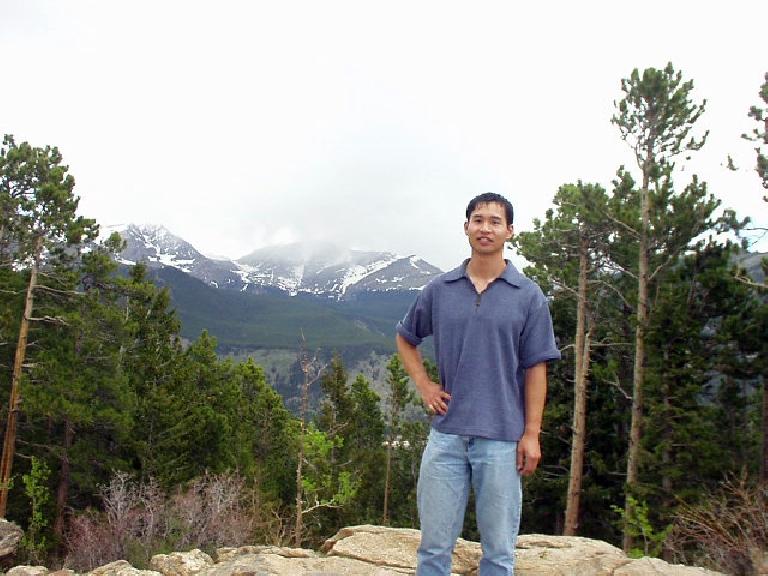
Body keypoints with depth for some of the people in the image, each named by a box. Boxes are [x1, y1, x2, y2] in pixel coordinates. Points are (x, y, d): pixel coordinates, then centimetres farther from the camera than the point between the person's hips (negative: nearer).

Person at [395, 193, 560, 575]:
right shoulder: (440, 289, 6)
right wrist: (423, 386, 6)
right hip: (446, 434, 2)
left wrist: (532, 434, -6)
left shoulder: (528, 296, 0)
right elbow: (405, 339, 20)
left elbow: (535, 369, -1)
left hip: (502, 439, -2)